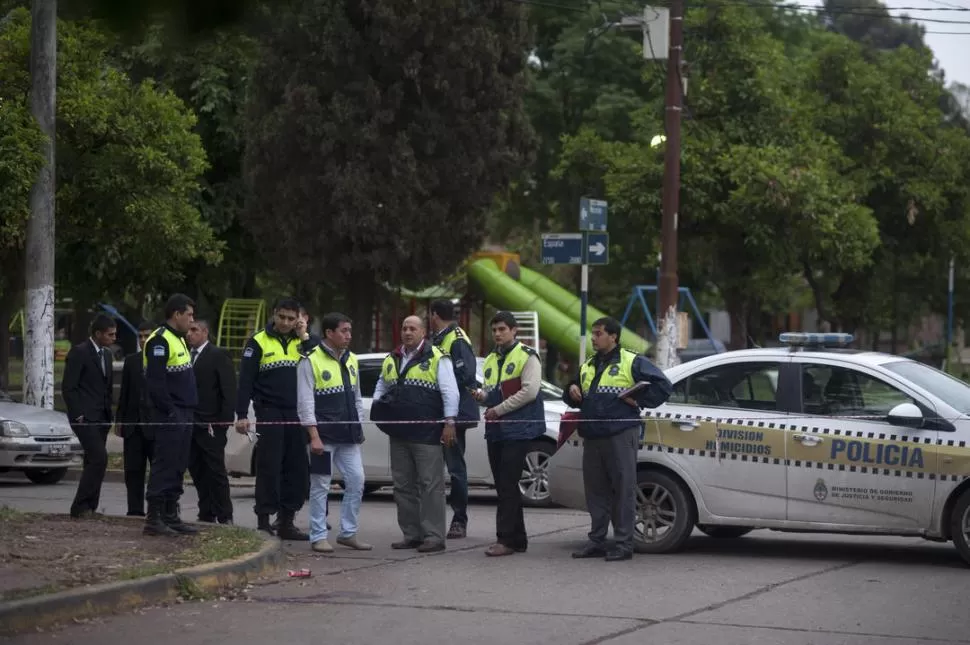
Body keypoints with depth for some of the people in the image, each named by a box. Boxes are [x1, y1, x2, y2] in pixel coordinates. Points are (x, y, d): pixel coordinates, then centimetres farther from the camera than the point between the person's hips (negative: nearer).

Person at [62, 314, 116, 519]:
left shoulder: (106, 354, 16)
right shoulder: (79, 353, -9)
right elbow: (68, 387, -11)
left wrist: (109, 414, 13)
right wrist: (78, 415, -15)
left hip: (101, 417, 8)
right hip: (85, 416, -8)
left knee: (94, 462, 6)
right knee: (99, 458, -17)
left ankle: (88, 508, 9)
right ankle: (80, 507, -14)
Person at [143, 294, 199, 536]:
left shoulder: (179, 339, 18)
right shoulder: (160, 341, -14)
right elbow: (155, 381, -20)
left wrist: (188, 411, 16)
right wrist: (169, 411, -20)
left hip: (183, 415, 10)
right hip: (171, 416, -10)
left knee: (178, 467, 12)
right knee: (164, 465, -9)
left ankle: (170, 516, 17)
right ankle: (154, 518, -7)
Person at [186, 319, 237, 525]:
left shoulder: (219, 356, -3)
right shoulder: (186, 355, 14)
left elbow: (229, 391, -7)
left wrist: (224, 421, -14)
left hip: (211, 425, -6)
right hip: (190, 424, 6)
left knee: (216, 471, -4)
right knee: (197, 470, 7)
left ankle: (224, 516, -2)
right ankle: (206, 514, 12)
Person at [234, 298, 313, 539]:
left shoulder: (301, 342, 12)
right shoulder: (259, 341, -1)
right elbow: (245, 379, -4)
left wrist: (305, 337, -5)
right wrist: (241, 415, -10)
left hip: (296, 415, 4)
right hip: (269, 414, -4)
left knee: (298, 471, 4)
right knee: (269, 469, -4)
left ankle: (286, 521, 13)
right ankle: (263, 521, 2)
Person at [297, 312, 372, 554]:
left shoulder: (351, 360, 13)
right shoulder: (311, 361, -8)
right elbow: (305, 401, -11)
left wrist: (358, 428, 13)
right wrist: (314, 436, -16)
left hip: (348, 434, 6)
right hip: (324, 434, -6)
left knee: (356, 481, 4)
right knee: (320, 486, -1)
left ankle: (348, 532, 15)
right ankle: (318, 536, 6)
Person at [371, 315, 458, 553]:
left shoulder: (437, 358, -2)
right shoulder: (391, 360, 17)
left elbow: (450, 392, -7)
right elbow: (381, 386, 29)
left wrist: (449, 422, -13)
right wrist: (377, 406, 9)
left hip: (426, 434, -7)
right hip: (398, 434, 7)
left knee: (430, 484, -8)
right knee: (403, 485, 9)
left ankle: (433, 536, -7)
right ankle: (412, 535, 15)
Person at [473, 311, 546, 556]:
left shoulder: (527, 357, -6)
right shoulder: (490, 360, 18)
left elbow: (529, 391, -16)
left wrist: (499, 410, -14)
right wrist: (482, 395, 3)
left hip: (518, 429, -8)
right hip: (495, 430, 8)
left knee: (507, 486, -11)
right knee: (505, 487, 9)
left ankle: (505, 539, -10)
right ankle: (517, 538, 15)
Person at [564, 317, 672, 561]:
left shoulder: (632, 362, -1)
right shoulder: (587, 367, 20)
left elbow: (662, 385, -4)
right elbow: (574, 400, 30)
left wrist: (638, 401, -6)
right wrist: (572, 391, 8)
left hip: (620, 435, -7)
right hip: (592, 438, 7)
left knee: (624, 489, -5)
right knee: (595, 491, 9)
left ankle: (623, 543, -4)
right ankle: (597, 541, 16)